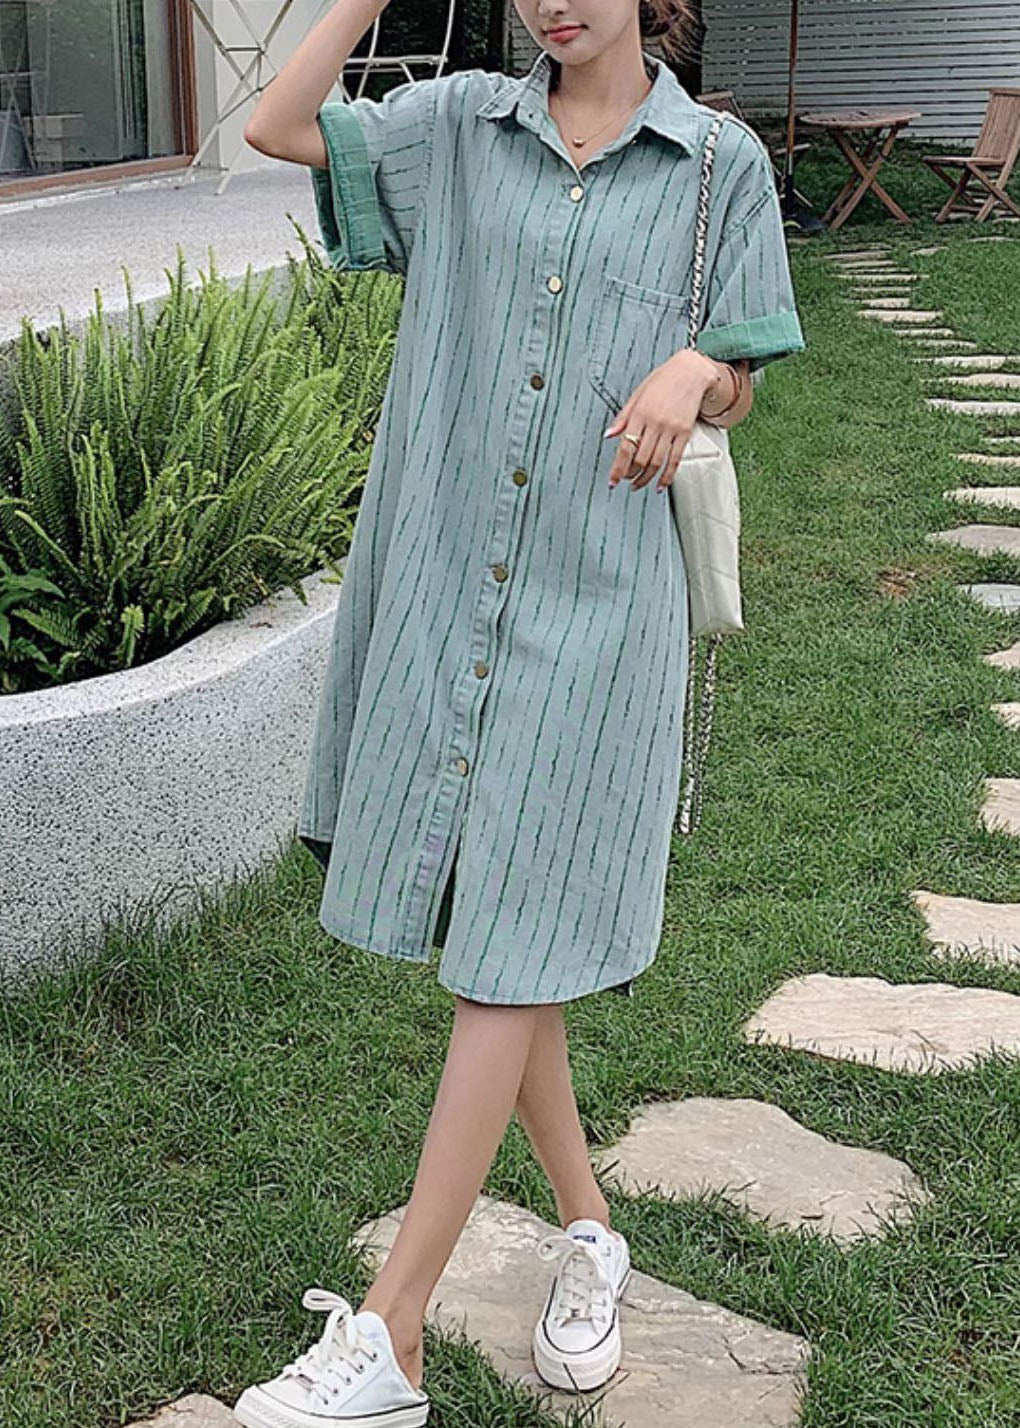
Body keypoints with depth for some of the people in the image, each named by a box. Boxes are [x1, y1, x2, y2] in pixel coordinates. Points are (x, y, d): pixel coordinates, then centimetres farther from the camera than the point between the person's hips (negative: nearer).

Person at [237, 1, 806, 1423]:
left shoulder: (723, 163, 4)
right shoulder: (460, 125, 10)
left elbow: (739, 387, 8)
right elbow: (277, 127, 3)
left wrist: (691, 370, -15)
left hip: (596, 599, -3)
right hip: (444, 582, 3)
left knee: (509, 955, -4)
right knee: (474, 924, 8)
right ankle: (587, 1229, 29)